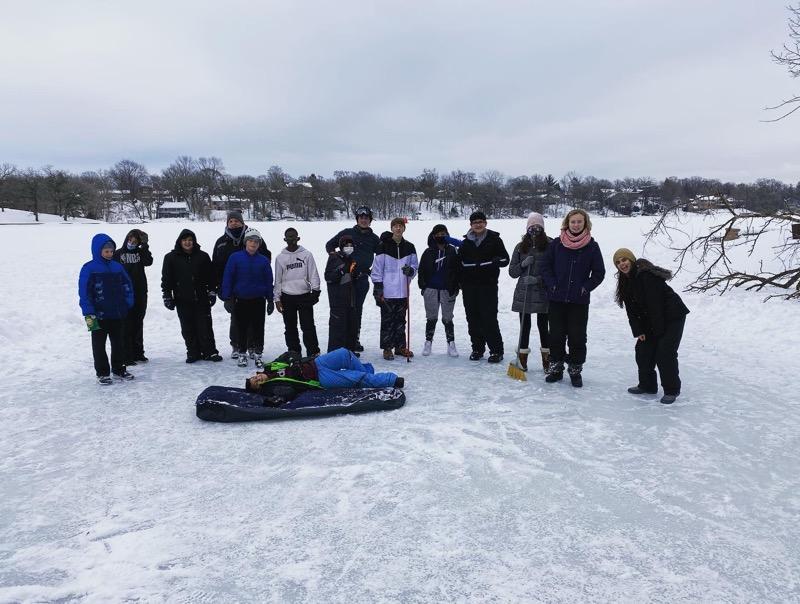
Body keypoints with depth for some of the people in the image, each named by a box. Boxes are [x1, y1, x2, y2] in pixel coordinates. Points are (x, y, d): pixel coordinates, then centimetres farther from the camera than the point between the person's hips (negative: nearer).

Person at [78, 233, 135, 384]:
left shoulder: (117, 267, 4)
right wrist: (89, 314, -17)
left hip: (118, 314, 5)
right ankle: (102, 373, 18)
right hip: (99, 315, -5)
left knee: (119, 342, 15)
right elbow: (84, 293, -12)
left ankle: (119, 368, 29)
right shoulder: (89, 269, -10)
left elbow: (127, 286, 11)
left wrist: (128, 304, 1)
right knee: (99, 344, 7)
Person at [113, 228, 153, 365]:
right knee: (126, 325, -3)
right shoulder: (118, 254, 1)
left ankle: (138, 353, 22)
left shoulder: (140, 252, 8)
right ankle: (126, 356, 3)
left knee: (138, 324, 12)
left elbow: (149, 261, -12)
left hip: (140, 294, 3)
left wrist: (145, 246, -16)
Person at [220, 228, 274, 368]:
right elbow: (228, 278, -2)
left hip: (258, 300, 1)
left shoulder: (264, 260, 2)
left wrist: (270, 300, 6)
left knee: (258, 329, 5)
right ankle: (242, 354, 21)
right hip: (240, 300, -1)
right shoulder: (235, 257, -3)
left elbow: (269, 281, 7)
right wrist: (226, 297, -7)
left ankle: (258, 354, 17)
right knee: (242, 329, 8)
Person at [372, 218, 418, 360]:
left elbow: (415, 265, 15)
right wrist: (378, 287, -8)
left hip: (403, 291, 4)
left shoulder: (409, 247, 7)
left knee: (400, 320, 13)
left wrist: (410, 270, -9)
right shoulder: (384, 246, -4)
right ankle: (387, 348, 9)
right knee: (387, 320, 1)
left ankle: (400, 346, 23)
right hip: (387, 291, -4)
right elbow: (377, 268, -4)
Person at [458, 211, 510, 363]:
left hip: (488, 285, -4)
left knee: (489, 318, -7)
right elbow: (459, 263, 17)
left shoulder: (494, 239, 2)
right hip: (469, 286, 4)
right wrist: (460, 282, 7)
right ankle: (477, 349, 20)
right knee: (473, 318, 8)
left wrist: (494, 262, -19)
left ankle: (496, 350, 3)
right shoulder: (466, 243, 12)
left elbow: (505, 259, 1)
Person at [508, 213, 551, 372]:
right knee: (524, 326, 7)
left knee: (543, 326, 5)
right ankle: (522, 359, 16)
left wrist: (538, 279, -18)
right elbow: (512, 271, 9)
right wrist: (523, 264, -10)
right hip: (523, 293, 3)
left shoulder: (550, 246, -3)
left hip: (543, 293, -2)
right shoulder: (520, 247, 8)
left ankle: (547, 359, 19)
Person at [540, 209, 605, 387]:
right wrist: (552, 285, -6)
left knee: (577, 337, 3)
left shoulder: (592, 246, -1)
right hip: (557, 299, 1)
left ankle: (575, 370, 16)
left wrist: (586, 287, -7)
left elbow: (599, 272, 3)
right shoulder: (556, 244, 0)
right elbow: (546, 267, 5)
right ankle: (556, 368, 21)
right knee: (556, 335, 8)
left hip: (579, 301, -1)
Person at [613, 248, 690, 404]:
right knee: (643, 350, 6)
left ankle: (672, 390, 2)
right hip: (651, 321, 9)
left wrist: (658, 330, -21)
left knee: (665, 354, -12)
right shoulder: (625, 282, 4)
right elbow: (631, 310, 2)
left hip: (673, 317, -9)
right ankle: (647, 385, 20)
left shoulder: (646, 275, -23)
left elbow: (655, 304, -24)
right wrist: (638, 331, -6)